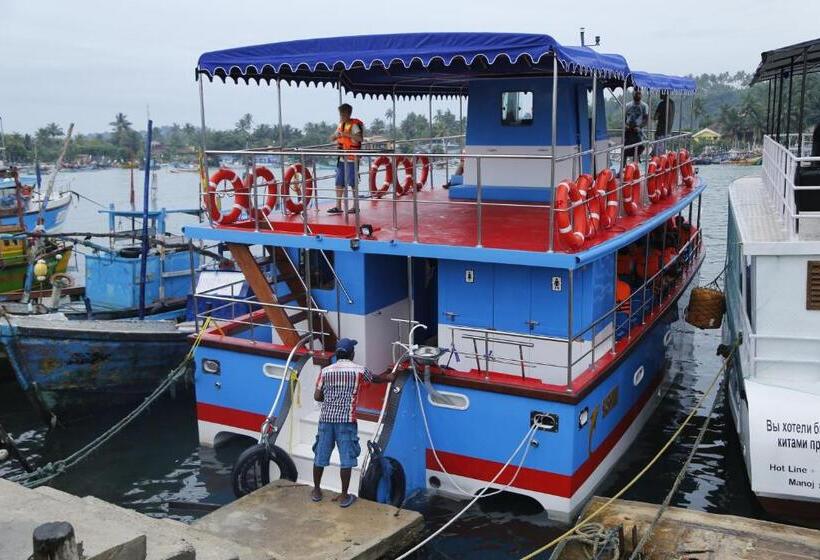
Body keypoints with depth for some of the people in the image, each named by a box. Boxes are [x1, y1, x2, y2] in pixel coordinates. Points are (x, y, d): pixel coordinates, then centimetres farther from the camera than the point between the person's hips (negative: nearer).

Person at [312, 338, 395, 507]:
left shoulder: (326, 371, 5)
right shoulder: (359, 370, 1)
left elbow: (317, 396, 4)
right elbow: (375, 379, 21)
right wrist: (388, 377, 42)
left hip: (326, 418, 3)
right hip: (346, 420, -3)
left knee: (320, 456, 14)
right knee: (346, 459, 4)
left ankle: (316, 491, 26)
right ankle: (344, 496, 8)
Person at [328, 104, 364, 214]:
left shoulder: (354, 125, -10)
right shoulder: (341, 125, 13)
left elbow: (359, 138, -26)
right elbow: (332, 139, 18)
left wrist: (346, 134, -29)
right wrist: (337, 135, -3)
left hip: (351, 159, -7)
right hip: (342, 158, 7)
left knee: (353, 183, 0)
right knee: (339, 183, 7)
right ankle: (338, 206, 12)